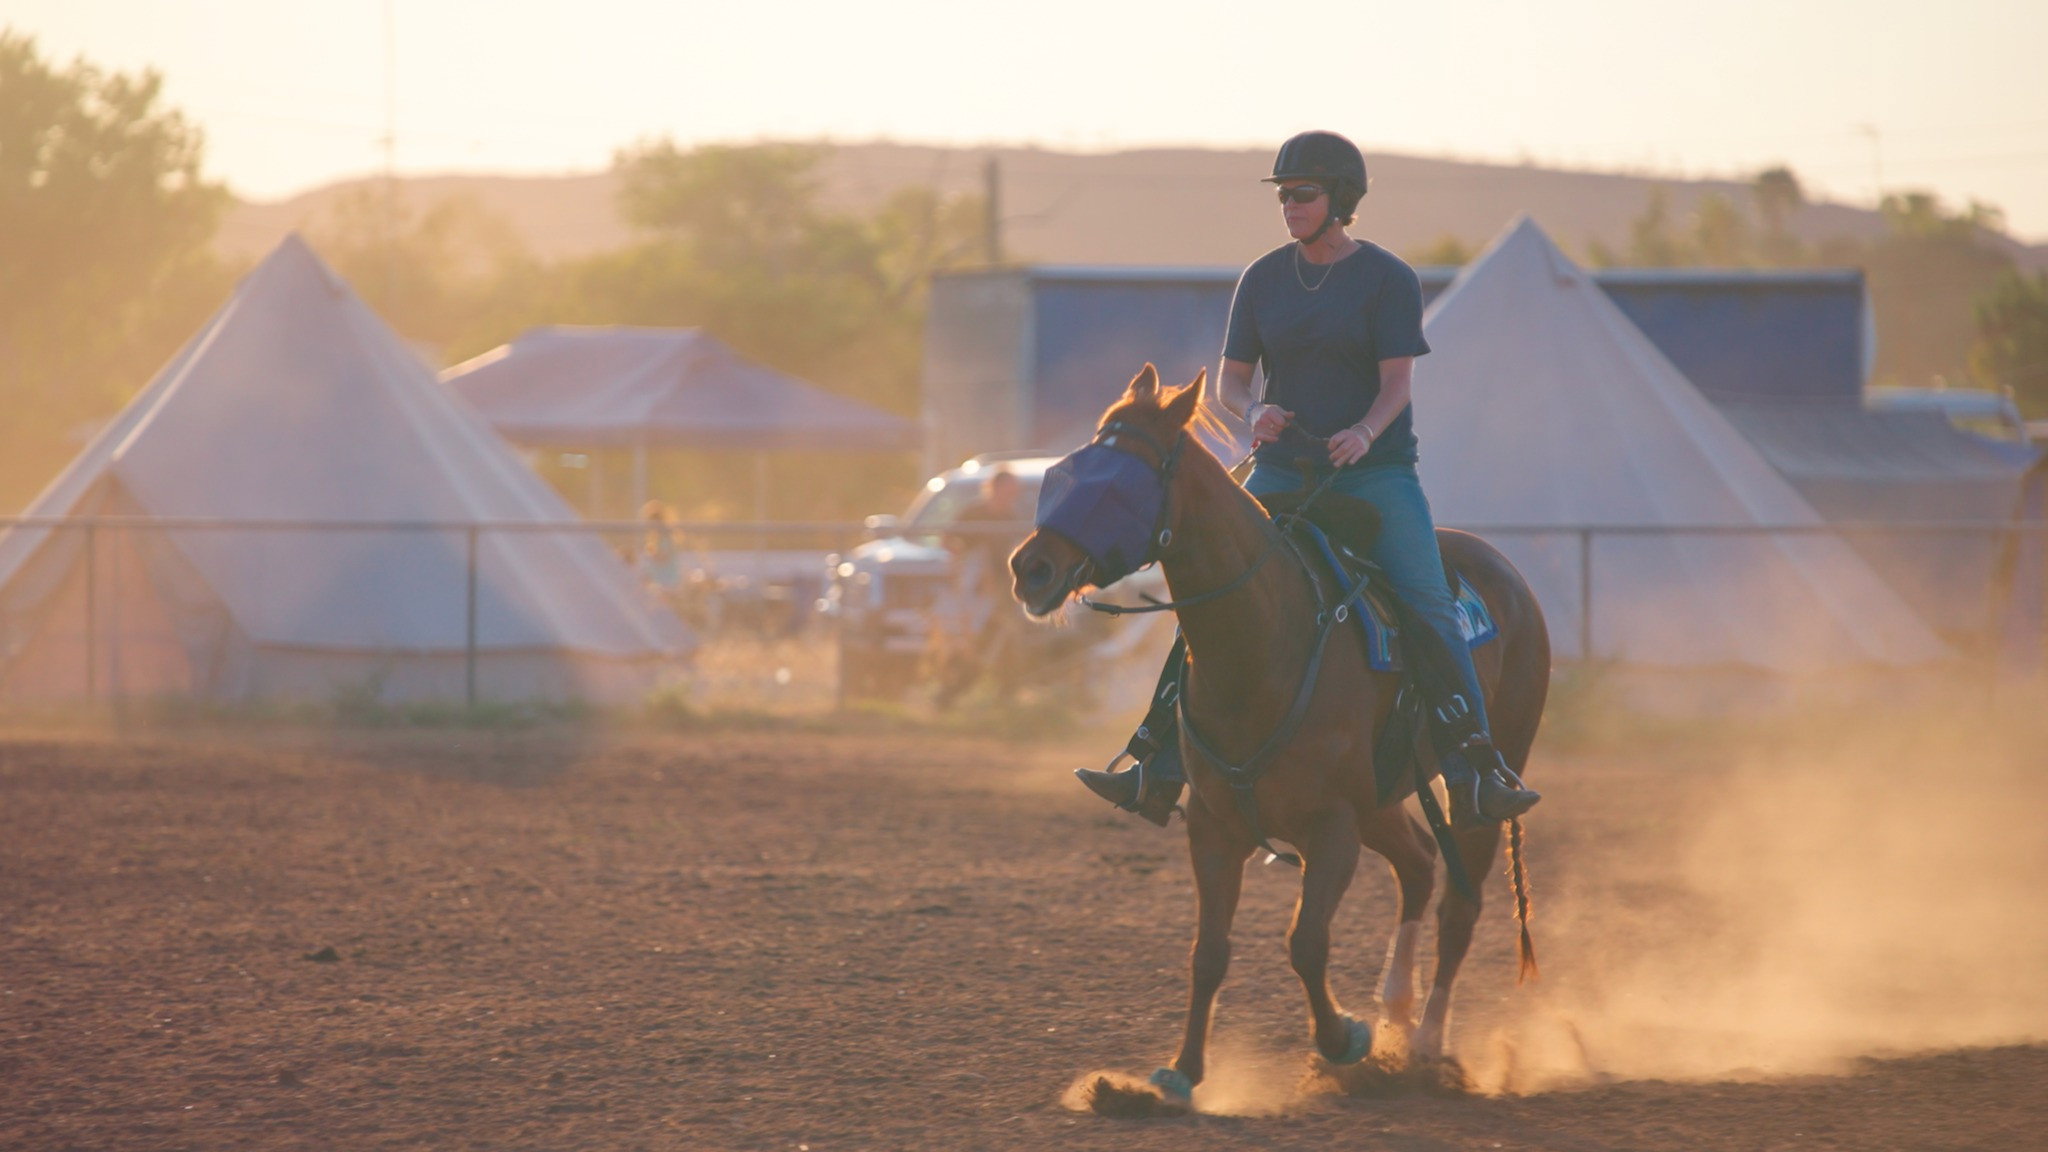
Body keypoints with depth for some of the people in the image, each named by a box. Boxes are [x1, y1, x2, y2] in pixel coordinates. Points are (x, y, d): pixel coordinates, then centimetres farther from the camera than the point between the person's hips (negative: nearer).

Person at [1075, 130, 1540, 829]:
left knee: (1428, 606, -18)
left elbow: (1397, 382, -11)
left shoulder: (1389, 280, -3)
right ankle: (1158, 770, -1)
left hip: (1374, 470, -3)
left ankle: (1475, 777, -21)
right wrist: (1254, 413, -16)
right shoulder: (1263, 280, 7)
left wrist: (1365, 432, -32)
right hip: (1282, 471, 3)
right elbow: (1230, 381, 8)